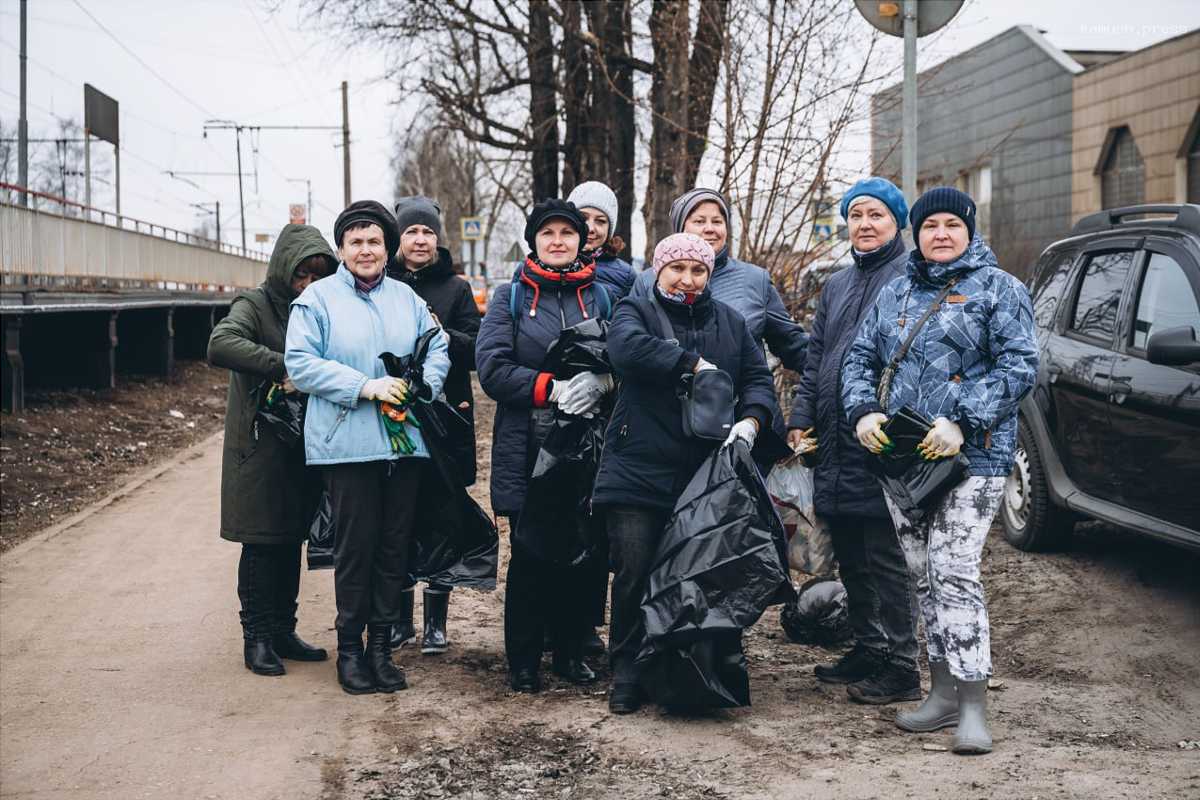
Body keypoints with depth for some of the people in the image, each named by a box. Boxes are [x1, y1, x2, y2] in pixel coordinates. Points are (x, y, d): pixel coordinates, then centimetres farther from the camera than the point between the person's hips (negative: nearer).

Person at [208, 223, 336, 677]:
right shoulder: (255, 306, -9)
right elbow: (220, 345, -27)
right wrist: (281, 368, -31)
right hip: (259, 447, -6)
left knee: (291, 541, 11)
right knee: (261, 543, -1)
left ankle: (283, 630, 20)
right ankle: (257, 637, 7)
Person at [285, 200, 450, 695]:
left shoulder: (407, 299, 16)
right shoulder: (318, 299, 2)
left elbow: (437, 350, 15)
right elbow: (300, 362, -8)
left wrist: (421, 385, -7)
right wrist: (365, 386, -16)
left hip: (404, 443, 4)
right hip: (347, 444, -4)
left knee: (394, 545, 7)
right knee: (355, 547, -3)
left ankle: (381, 645, 17)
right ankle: (349, 648, 9)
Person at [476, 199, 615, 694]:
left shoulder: (599, 296, 10)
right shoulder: (510, 297, 4)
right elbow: (492, 367, -6)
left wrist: (600, 381, -13)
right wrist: (551, 389, -15)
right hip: (526, 448, -2)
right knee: (529, 557, 1)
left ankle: (570, 651, 21)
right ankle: (523, 661, 12)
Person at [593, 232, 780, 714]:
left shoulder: (729, 323, 15)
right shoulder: (635, 312, 3)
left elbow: (758, 378, 11)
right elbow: (628, 348, -20)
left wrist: (751, 419, -10)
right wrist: (694, 363, -18)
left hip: (706, 476, 4)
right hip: (639, 471, -3)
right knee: (634, 575, -5)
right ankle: (627, 676, 7)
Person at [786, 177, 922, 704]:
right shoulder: (836, 286, 20)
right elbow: (813, 359, 21)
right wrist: (802, 418, 10)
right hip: (836, 446, 8)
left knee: (886, 557, -4)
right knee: (850, 557, 15)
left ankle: (900, 667, 4)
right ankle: (867, 649, 27)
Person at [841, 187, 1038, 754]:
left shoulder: (999, 290, 0)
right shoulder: (895, 293, 17)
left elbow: (1018, 367, -9)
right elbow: (860, 357, 16)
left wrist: (962, 422, -19)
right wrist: (863, 412, -4)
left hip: (971, 457, -6)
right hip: (899, 456, 6)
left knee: (953, 572, -14)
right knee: (922, 576, 9)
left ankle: (973, 706, -11)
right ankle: (943, 692, 19)